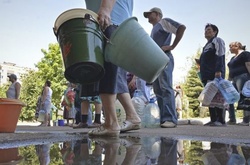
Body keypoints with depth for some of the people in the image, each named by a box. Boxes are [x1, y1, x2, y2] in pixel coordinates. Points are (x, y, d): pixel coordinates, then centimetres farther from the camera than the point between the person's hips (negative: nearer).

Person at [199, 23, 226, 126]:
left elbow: (220, 56, -12)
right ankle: (213, 119, 6)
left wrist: (218, 70, -24)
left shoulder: (217, 41, 3)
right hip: (207, 76, 9)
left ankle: (221, 120, -12)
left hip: (215, 75, -9)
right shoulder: (207, 46, 29)